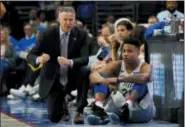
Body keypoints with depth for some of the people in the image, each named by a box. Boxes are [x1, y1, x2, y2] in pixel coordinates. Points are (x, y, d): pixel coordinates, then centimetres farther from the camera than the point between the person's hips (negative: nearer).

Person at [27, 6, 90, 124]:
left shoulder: (81, 35, -10)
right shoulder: (48, 35, -11)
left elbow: (85, 59, -21)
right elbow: (30, 56, -13)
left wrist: (70, 62, -43)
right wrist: (39, 59, -38)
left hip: (72, 77, 0)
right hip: (53, 81, 0)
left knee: (85, 72, -33)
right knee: (54, 118, -9)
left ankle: (79, 111, -16)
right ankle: (62, 105, 31)